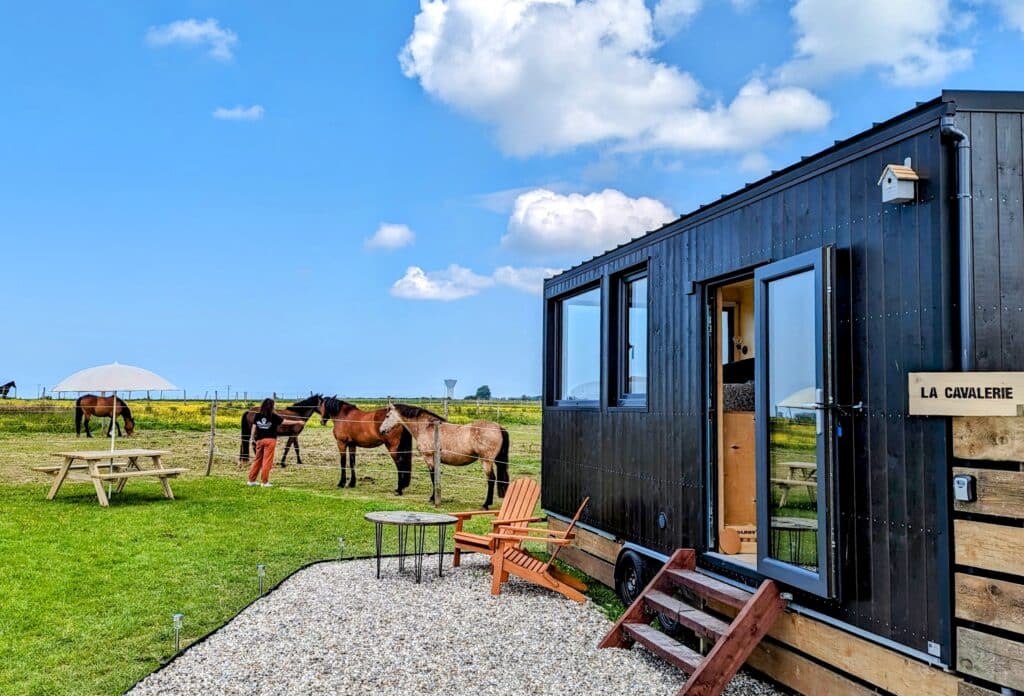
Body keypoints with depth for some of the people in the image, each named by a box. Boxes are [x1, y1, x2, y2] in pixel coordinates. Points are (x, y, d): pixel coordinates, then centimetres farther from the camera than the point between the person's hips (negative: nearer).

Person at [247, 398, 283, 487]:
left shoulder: (257, 416, 4)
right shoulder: (273, 416, -6)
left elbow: (254, 427, 4)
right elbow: (285, 421, -1)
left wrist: (252, 438, 12)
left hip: (259, 440, 4)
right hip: (270, 440, -4)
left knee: (257, 460, 14)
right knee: (267, 461, -1)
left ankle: (251, 480, 19)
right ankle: (265, 482, 1)